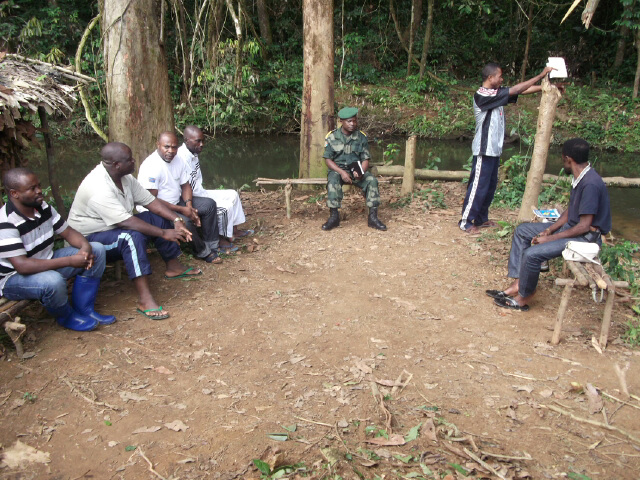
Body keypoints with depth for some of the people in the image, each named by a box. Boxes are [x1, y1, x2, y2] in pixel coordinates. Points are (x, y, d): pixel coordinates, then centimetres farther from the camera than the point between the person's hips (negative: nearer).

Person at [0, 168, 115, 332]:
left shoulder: (44, 208, -3)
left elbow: (68, 232, 4)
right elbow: (22, 266, -34)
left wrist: (85, 247, -20)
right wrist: (70, 261, -35)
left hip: (46, 262, 8)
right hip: (13, 278, -8)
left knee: (97, 250, -3)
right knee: (52, 281, -40)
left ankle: (84, 310, -1)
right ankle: (67, 317, -4)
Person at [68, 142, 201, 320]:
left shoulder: (124, 177, -2)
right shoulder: (98, 187, -31)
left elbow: (151, 201, 0)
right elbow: (127, 222, -36)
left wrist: (176, 220, -14)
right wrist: (164, 233, -33)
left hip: (117, 227, 10)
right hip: (89, 239, -10)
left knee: (160, 218, 1)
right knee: (133, 236, -37)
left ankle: (174, 267, 15)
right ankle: (145, 301, -40)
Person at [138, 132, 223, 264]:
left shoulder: (177, 160, 1)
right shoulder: (151, 166, -25)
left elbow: (185, 185, 10)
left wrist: (189, 206, -11)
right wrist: (182, 210, -26)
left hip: (176, 201, 9)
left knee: (209, 204, 0)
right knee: (184, 220, -33)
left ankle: (210, 245, 2)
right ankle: (203, 252, -8)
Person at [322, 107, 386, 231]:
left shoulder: (361, 137, 3)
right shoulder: (332, 137, -1)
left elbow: (365, 159, 2)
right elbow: (328, 159, -3)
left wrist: (360, 172, -21)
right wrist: (342, 172, -20)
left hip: (356, 170, 2)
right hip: (337, 169, -2)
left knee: (372, 180, -26)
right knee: (333, 181, -36)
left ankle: (373, 217, -22)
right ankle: (334, 216, -29)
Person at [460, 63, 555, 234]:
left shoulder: (497, 93, 11)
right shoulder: (481, 95, -17)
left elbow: (521, 91, 11)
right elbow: (515, 90, -19)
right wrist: (541, 75, -16)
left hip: (494, 149, 9)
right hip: (484, 150, -9)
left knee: (490, 185, 15)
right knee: (478, 186, -5)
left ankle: (481, 218, 25)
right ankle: (466, 222, 3)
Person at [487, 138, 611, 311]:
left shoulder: (590, 184, -26)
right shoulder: (579, 177, 4)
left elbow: (584, 226, -25)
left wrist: (550, 238, -19)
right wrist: (549, 230, 0)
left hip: (586, 236, -10)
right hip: (571, 226, 10)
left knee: (532, 254, -25)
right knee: (522, 231, 10)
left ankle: (523, 298, -1)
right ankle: (517, 285, 6)